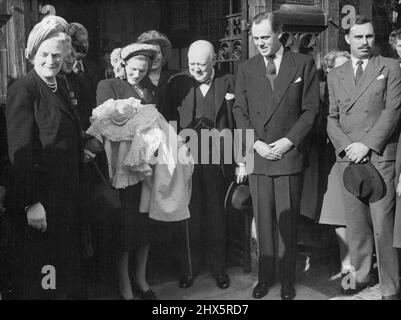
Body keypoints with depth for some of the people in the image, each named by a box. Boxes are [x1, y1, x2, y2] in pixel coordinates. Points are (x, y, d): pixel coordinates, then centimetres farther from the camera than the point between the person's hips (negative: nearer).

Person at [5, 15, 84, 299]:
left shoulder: (61, 87, 11)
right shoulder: (23, 89, -12)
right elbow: (20, 150, -17)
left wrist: (85, 150, 3)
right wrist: (32, 203, -20)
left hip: (67, 193, 8)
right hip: (39, 195, -8)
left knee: (64, 263, 17)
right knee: (38, 278, 4)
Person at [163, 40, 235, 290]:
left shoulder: (228, 83, 2)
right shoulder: (177, 83, 4)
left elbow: (237, 122, 0)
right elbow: (168, 121, 3)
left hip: (217, 161, 0)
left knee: (217, 215, 10)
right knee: (189, 216, 8)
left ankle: (219, 268, 25)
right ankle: (189, 268, 23)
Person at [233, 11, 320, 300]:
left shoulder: (304, 64, 3)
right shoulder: (246, 68, 9)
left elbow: (311, 109, 1)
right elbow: (240, 111, 7)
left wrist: (289, 141, -10)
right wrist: (255, 143, -6)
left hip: (290, 155, -2)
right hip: (257, 155, 2)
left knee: (288, 220, 4)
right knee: (263, 221, 7)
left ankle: (288, 280, 16)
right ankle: (265, 277, 18)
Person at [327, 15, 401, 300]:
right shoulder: (335, 76, 16)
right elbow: (332, 118, 12)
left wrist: (367, 145, -12)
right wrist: (346, 146, -5)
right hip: (347, 158, 4)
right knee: (356, 223, 9)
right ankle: (361, 274, 22)